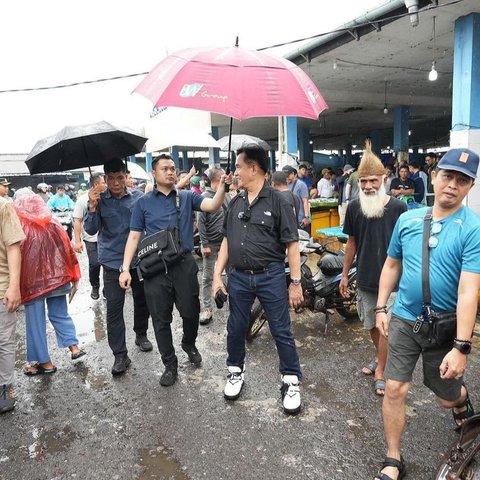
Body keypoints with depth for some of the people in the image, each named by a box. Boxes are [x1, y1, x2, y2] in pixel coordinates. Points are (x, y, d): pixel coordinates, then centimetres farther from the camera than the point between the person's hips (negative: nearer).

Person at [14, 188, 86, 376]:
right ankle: (74, 347, 15)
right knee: (60, 314, 19)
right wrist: (73, 277, 10)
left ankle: (44, 362, 15)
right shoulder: (53, 225, 4)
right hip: (57, 278, 4)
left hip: (32, 281, -4)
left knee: (35, 321, 8)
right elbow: (67, 250, 4)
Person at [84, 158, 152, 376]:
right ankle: (120, 354, 9)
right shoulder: (99, 199, -3)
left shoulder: (138, 197, -2)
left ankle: (141, 334, 40)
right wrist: (92, 207, -22)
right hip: (112, 262, -1)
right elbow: (90, 230, -9)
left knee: (142, 300, 15)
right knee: (114, 307, -1)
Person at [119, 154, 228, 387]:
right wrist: (125, 268, -5)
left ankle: (189, 344, 43)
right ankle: (170, 364, 26)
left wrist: (222, 186, -33)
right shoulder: (144, 203, 5)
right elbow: (134, 236, 3)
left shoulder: (187, 197, 4)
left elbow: (212, 205, -13)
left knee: (191, 312, 11)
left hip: (184, 264, 0)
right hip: (155, 268, 0)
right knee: (161, 319, 8)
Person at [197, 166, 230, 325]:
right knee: (207, 277, 2)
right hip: (211, 244, -5)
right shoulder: (205, 197, -10)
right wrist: (205, 244, -14)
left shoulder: (226, 196, 8)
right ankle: (206, 309, 7)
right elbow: (200, 222, -12)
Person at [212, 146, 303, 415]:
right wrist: (218, 275, 6)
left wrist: (296, 282, -10)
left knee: (282, 331, 6)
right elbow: (227, 240, 12)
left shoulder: (277, 201, -8)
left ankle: (291, 381, 24)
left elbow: (291, 243, -9)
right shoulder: (236, 202, 8)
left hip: (271, 276, -4)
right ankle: (236, 371, 37)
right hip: (239, 277, 5)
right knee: (236, 329, 15)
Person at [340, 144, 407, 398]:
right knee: (371, 325, 17)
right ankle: (379, 357, 42)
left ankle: (380, 371, 18)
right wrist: (344, 275, 9)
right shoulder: (354, 207, -2)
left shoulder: (398, 207, -11)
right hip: (365, 279, 4)